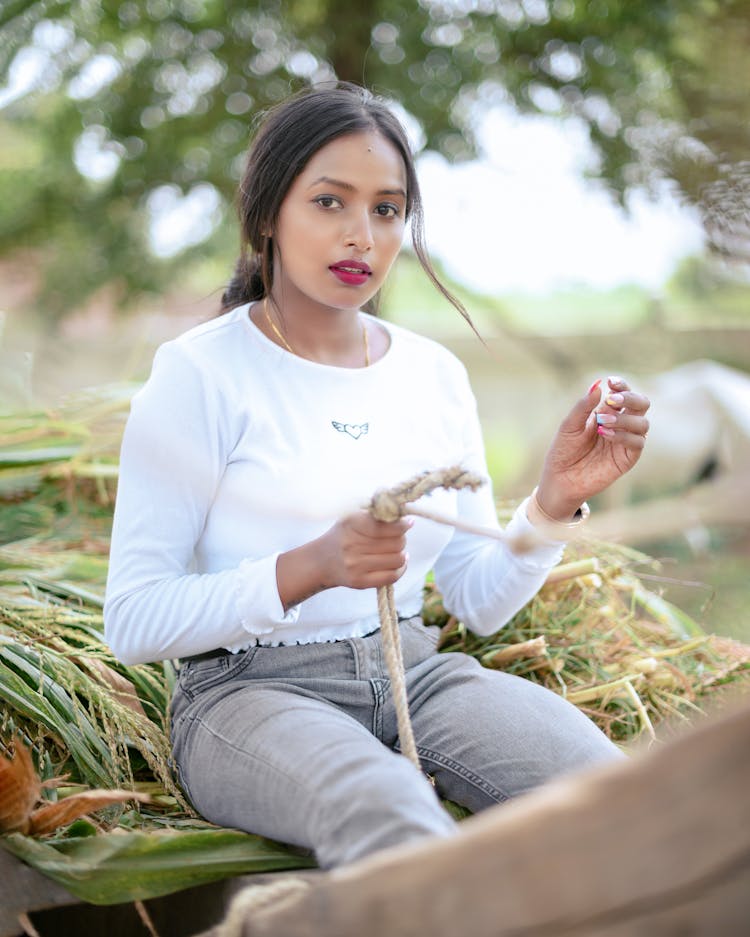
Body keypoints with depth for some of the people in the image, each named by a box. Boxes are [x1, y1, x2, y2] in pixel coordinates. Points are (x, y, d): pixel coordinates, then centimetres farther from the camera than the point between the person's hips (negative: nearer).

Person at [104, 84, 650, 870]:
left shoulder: (434, 375, 10)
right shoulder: (199, 375, -6)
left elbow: (479, 603, 11)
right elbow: (133, 623, -10)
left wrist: (555, 499, -7)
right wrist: (313, 567, -22)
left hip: (416, 670, 5)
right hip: (250, 689, -4)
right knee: (392, 821, -36)